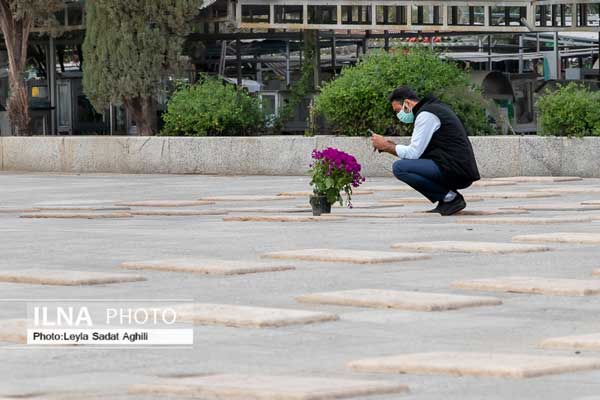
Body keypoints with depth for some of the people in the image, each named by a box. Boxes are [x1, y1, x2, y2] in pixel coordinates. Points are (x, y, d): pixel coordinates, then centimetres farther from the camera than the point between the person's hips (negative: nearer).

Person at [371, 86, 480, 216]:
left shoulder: (426, 114, -9)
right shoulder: (434, 108, 22)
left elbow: (413, 153, -12)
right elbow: (419, 151, 25)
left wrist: (386, 146, 0)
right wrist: (391, 146, 17)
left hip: (456, 172, -10)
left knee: (400, 167, -17)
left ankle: (449, 198, -10)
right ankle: (449, 198, 10)